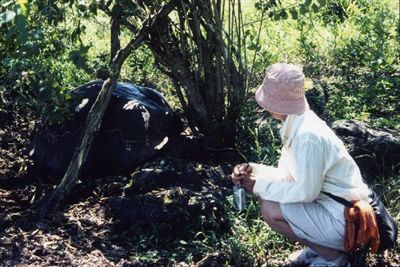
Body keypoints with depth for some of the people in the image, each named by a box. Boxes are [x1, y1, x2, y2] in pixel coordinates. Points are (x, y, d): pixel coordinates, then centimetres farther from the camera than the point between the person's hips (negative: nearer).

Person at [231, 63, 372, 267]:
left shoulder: (308, 135, -28)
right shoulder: (296, 124, 2)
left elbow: (305, 192, -27)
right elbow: (288, 174, 9)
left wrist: (259, 185, -17)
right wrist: (253, 170, -5)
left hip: (346, 219, -9)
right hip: (331, 203, 9)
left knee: (270, 209, -19)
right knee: (266, 194, 7)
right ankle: (319, 246, 14)